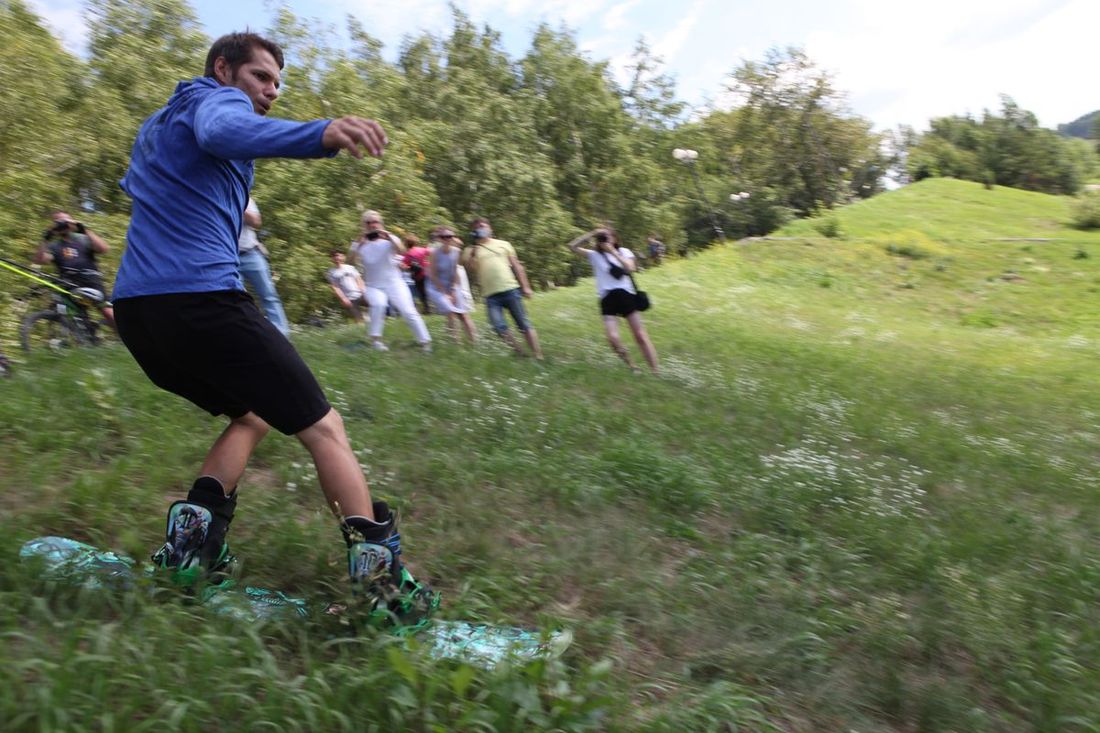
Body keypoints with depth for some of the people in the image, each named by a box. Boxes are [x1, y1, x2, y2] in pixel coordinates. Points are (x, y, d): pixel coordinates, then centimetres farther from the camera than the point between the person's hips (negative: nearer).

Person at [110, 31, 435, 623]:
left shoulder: (153, 125, 30)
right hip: (202, 296, -9)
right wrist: (319, 134, -42)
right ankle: (382, 581, -13)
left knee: (253, 415, 23)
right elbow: (223, 132, -23)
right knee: (323, 427, -6)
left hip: (135, 308, 9)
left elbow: (135, 184, 47)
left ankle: (188, 539, 8)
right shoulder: (216, 97, 3)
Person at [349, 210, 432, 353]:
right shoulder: (359, 244, 1)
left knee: (409, 311, -11)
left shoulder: (388, 240, -3)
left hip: (394, 284, 0)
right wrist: (358, 243, -26)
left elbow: (403, 252, -22)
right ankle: (375, 338, -16)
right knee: (379, 304, -31)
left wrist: (389, 237, -35)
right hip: (373, 287, 0)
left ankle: (425, 341, 1)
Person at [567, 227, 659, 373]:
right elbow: (572, 246, -1)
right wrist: (591, 234, -4)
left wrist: (613, 251, -9)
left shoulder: (624, 252, 8)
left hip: (626, 295, 0)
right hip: (607, 299, 0)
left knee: (640, 336, -1)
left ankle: (655, 371, 6)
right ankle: (631, 366, 8)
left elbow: (630, 268, -12)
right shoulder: (594, 255, 7)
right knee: (613, 338, -16)